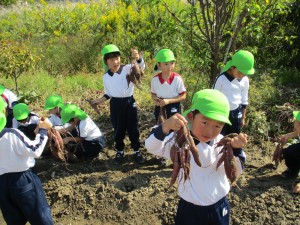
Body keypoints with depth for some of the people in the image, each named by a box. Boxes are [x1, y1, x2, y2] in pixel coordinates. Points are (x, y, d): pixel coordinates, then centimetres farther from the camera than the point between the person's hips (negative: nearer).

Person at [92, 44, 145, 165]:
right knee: (118, 130, 12)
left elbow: (141, 67, -25)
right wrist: (101, 100, 0)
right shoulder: (106, 77, 3)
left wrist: (138, 58, -45)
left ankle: (137, 151, 25)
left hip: (129, 102, -2)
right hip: (115, 104, 2)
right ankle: (119, 152, 29)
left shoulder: (128, 69, -8)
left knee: (133, 129, 9)